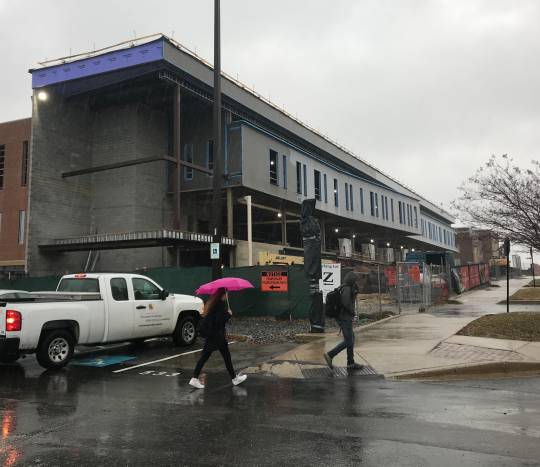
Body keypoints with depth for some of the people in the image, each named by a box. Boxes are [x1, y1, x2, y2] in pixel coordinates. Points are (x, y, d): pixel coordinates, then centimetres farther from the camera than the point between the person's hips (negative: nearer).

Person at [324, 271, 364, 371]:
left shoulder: (343, 288, 14)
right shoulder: (347, 289, -16)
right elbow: (346, 303, -28)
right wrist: (352, 311, -12)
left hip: (342, 317, 10)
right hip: (345, 318, -10)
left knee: (351, 339, 13)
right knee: (348, 341, -5)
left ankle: (351, 363, 17)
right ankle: (330, 355, -5)